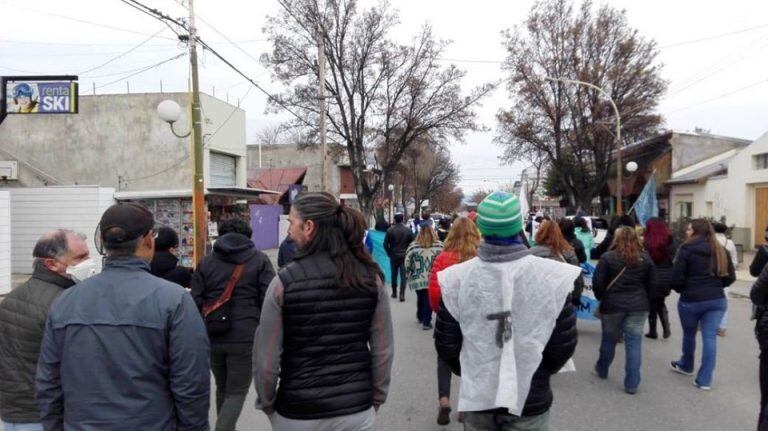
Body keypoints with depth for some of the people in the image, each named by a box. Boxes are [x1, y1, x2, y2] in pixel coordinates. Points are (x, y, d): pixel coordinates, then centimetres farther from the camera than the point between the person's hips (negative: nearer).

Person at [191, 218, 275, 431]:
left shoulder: (206, 262, 9)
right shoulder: (260, 260, 1)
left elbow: (196, 303, 5)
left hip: (212, 337, 4)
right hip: (245, 338, -4)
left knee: (222, 388, 22)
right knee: (237, 391, 6)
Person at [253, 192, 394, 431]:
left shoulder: (285, 281, -16)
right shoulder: (370, 276, -8)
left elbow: (266, 357, -11)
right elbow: (383, 350, -3)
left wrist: (268, 405, 5)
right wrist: (376, 399, 10)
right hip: (358, 411, 2)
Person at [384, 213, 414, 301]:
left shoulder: (390, 230, -8)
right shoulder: (408, 230, -4)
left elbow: (385, 244, -8)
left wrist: (389, 253, 5)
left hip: (393, 256, 0)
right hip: (404, 256, 0)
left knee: (394, 275, 15)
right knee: (403, 276, 0)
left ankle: (394, 293, 25)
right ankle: (402, 294, -8)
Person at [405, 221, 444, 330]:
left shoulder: (413, 246, -8)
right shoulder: (439, 245, -6)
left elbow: (407, 262, -3)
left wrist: (408, 274, 13)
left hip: (418, 278, 1)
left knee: (420, 297, 20)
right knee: (429, 299, 6)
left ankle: (420, 317, 39)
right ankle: (426, 322, 5)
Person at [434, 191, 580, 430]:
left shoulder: (457, 279, -14)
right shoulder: (551, 277, -13)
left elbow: (446, 344, -5)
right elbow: (564, 344, -5)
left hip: (477, 398, 1)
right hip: (531, 400, 0)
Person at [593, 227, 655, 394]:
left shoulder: (607, 257, -8)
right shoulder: (645, 258, 4)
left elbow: (597, 283, -9)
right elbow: (651, 284, 9)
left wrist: (600, 298, 8)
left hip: (612, 305, -2)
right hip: (638, 306, 2)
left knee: (609, 339, 16)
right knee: (634, 343, 4)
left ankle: (602, 370, 37)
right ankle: (631, 384, 5)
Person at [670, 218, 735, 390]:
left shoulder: (687, 249, -11)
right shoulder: (721, 250, 6)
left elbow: (676, 279, -12)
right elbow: (730, 278, 10)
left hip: (691, 301, -4)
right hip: (717, 300, 4)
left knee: (689, 334, 17)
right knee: (710, 337, 5)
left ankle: (686, 366, 39)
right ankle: (705, 380, 6)